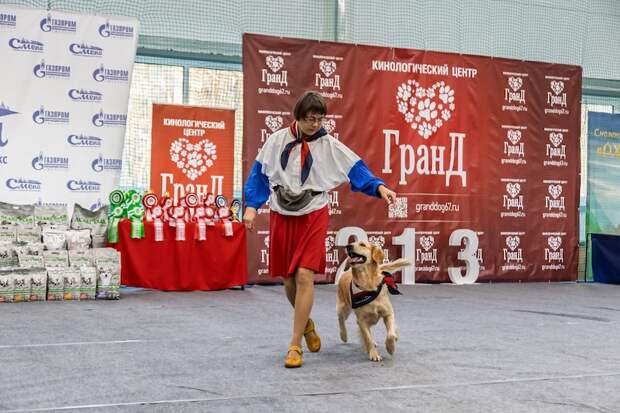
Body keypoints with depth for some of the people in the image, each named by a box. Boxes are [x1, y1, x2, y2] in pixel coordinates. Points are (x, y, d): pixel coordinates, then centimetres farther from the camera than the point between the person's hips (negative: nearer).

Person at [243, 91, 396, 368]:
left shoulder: (329, 146, -2)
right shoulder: (277, 141, 1)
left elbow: (356, 169, -7)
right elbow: (259, 173, 6)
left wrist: (379, 187, -22)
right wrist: (252, 206, -2)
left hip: (313, 217, -2)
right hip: (281, 217, 2)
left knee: (305, 277, -15)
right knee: (288, 280, 9)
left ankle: (295, 346, -7)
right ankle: (306, 322, 39)